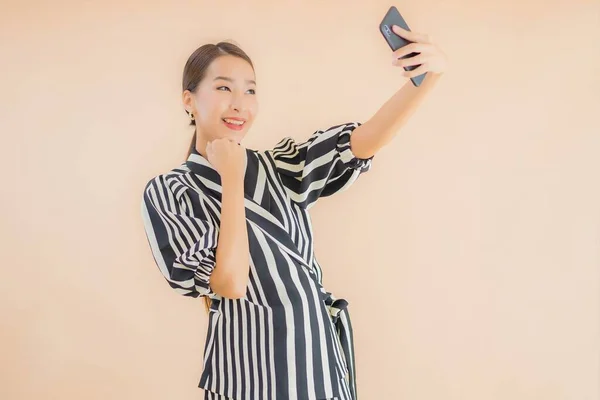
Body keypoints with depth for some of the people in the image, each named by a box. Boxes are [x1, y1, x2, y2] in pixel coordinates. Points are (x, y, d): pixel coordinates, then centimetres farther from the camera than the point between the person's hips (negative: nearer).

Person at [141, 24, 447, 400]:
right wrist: (231, 179, -14)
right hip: (251, 369, -4)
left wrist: (427, 77, -26)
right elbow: (231, 283, -18)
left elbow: (363, 141, -12)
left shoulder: (278, 168, 4)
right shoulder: (169, 192, -7)